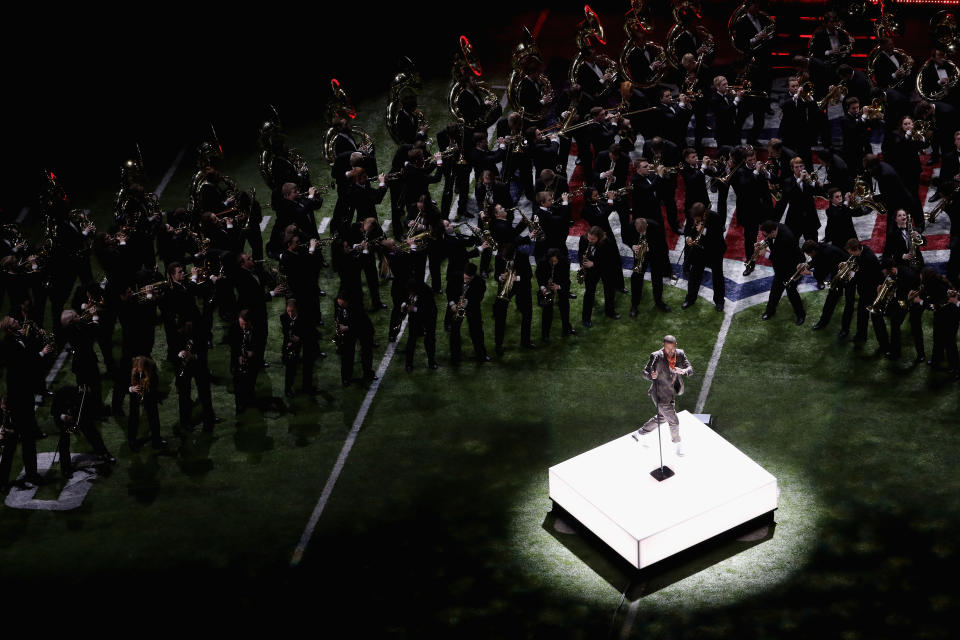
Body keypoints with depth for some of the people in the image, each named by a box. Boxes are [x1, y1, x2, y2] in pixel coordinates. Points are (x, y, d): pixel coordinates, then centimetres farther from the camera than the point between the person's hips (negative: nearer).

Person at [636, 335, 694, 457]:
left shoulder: (680, 354, -8)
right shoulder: (656, 356, -23)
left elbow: (690, 369, -10)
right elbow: (645, 372, -18)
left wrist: (684, 371, -34)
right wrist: (651, 376, -42)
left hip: (671, 394, 7)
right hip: (660, 395, -7)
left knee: (661, 417, 27)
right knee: (673, 421, 2)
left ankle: (640, 432, 47)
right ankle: (678, 444, 28)